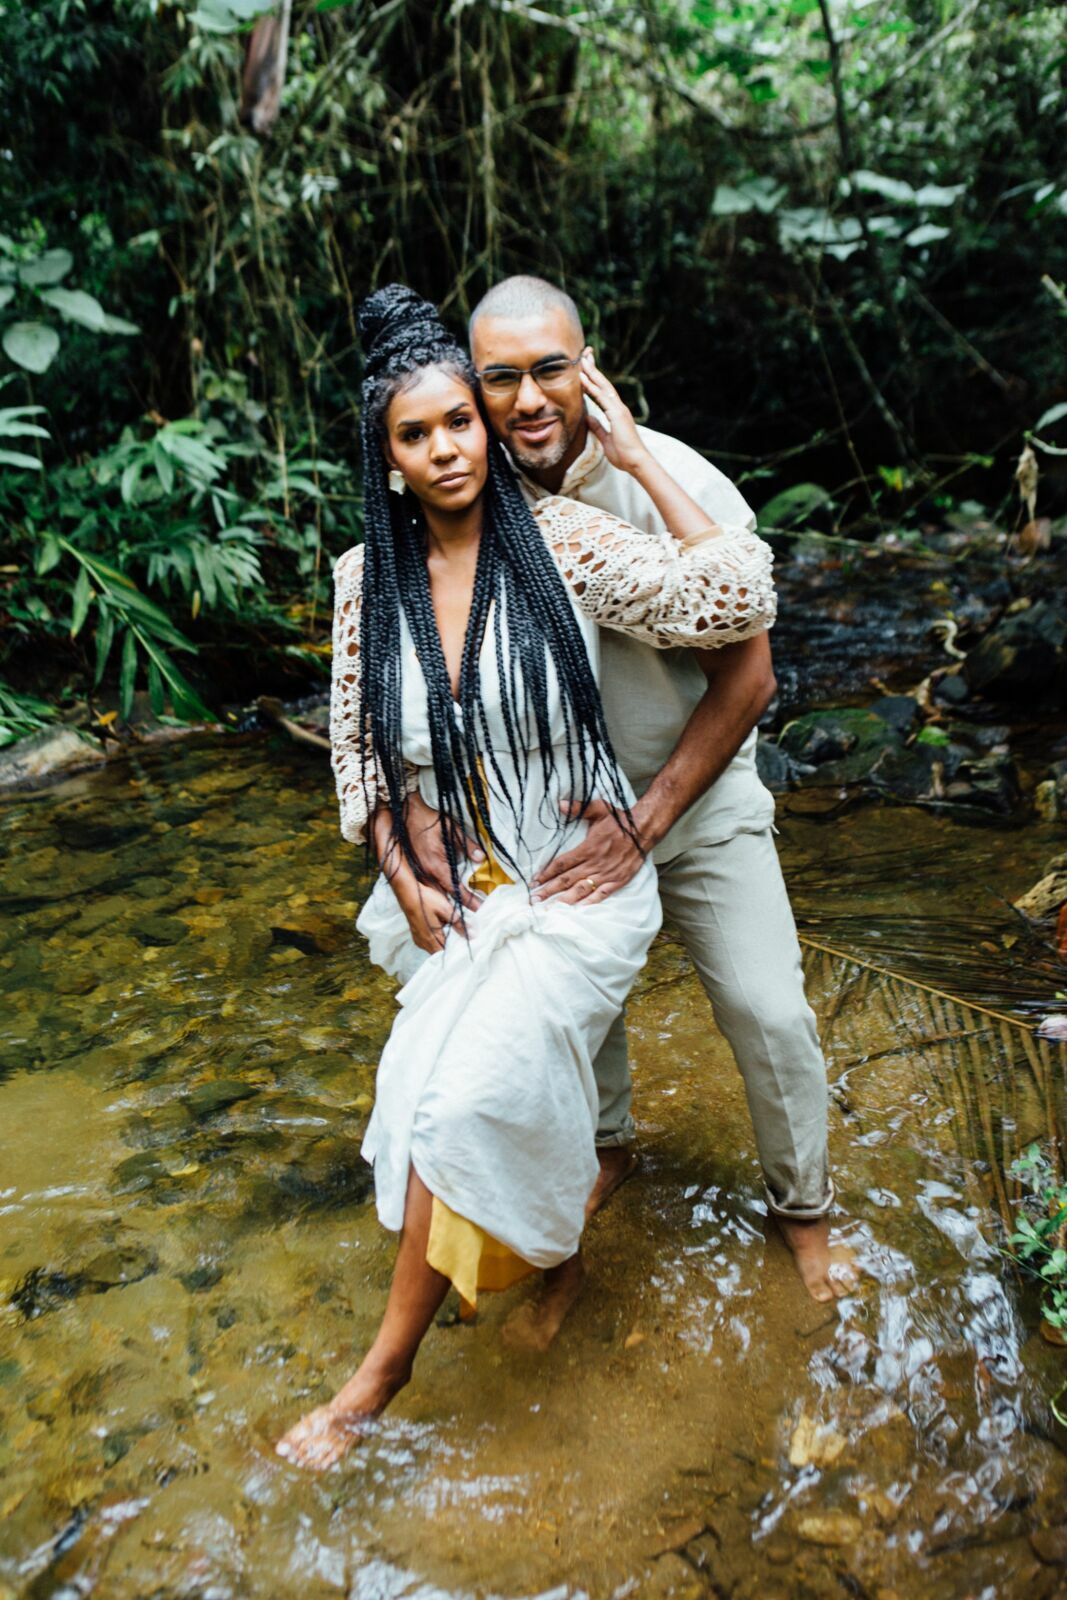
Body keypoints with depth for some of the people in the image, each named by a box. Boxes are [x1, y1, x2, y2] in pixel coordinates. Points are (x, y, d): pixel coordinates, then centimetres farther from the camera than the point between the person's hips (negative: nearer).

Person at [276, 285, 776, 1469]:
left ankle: (385, 1364, 5)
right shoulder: (366, 580, 1)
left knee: (462, 1097, -17)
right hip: (454, 890, 4)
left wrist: (637, 459, -15)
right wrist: (403, 874, -1)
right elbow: (355, 744, 9)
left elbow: (734, 604, -19)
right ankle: (559, 1259, 40)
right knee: (451, 1094, 6)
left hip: (574, 884, -4)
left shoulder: (561, 540, -9)